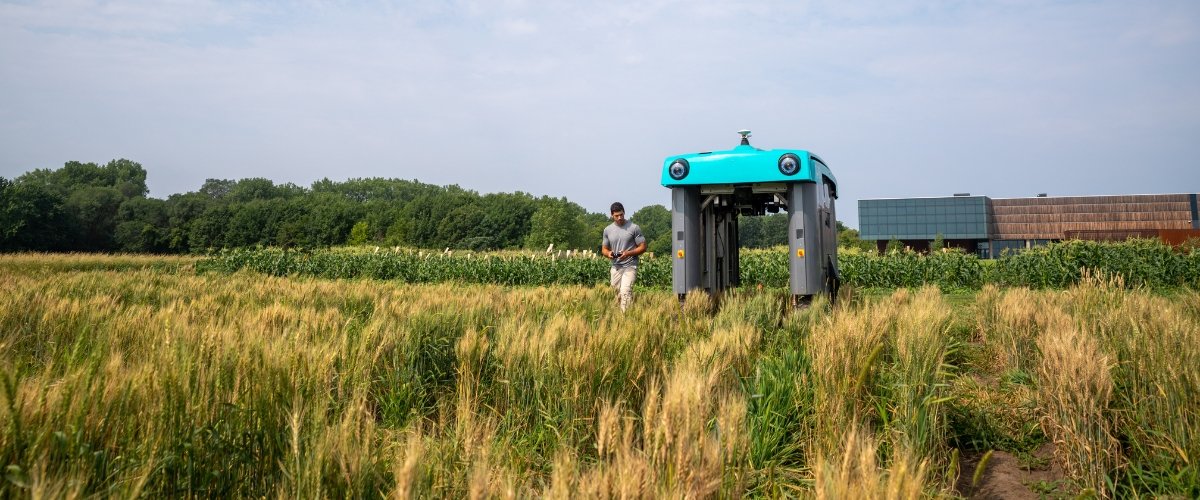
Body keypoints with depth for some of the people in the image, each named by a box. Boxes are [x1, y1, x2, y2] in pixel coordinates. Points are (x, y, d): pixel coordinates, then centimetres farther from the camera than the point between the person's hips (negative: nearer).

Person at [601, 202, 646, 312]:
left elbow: (643, 247, -2)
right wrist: (608, 253, -8)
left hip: (630, 266, -5)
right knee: (618, 294, 8)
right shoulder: (608, 230, 8)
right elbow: (604, 248, 17)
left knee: (625, 292, -20)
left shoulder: (634, 228, -5)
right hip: (615, 267, 5)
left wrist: (629, 253, -18)